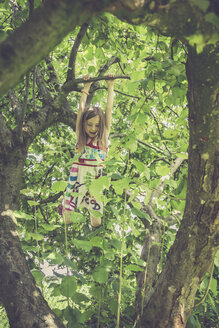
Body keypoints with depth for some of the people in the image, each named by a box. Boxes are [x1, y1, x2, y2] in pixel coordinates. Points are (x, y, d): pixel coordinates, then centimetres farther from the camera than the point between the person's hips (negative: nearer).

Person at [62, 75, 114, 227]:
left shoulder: (103, 137, 2)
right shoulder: (80, 136, 3)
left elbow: (109, 110, 2)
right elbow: (81, 110, 5)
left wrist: (111, 87, 5)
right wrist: (86, 88, 10)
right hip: (77, 179, 1)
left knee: (96, 223, 2)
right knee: (68, 222, -1)